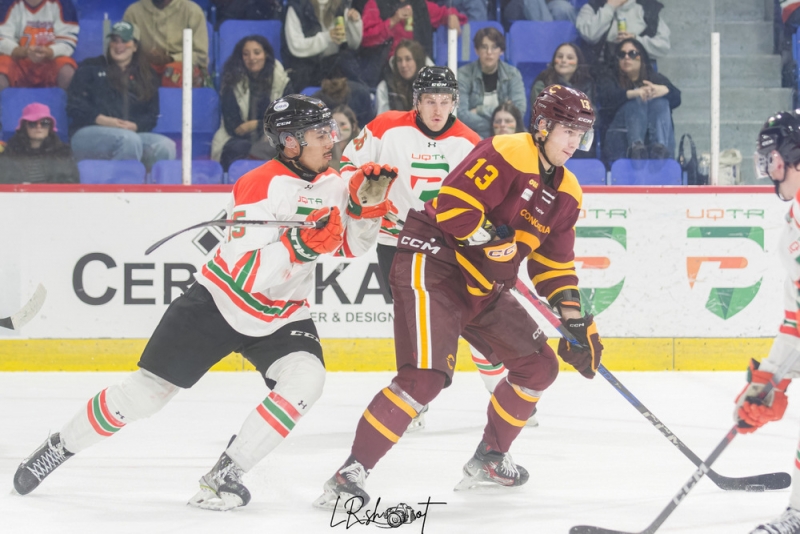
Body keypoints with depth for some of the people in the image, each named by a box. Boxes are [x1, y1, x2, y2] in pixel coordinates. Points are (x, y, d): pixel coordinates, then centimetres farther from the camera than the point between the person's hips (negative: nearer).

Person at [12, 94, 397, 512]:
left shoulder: (331, 183, -2)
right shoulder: (260, 186, -24)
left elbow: (352, 244, 7)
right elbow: (247, 276, -30)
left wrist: (365, 203, -11)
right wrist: (297, 246, -43)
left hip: (281, 316, 5)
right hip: (217, 304, -5)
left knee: (305, 379, -23)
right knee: (147, 391, -1)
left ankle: (226, 474, -14)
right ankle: (61, 446, 22)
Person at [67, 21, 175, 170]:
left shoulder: (147, 76, 24)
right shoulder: (91, 68, 19)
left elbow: (151, 115, 16)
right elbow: (74, 106, 6)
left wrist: (135, 126, -9)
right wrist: (102, 120, -12)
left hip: (133, 133, 3)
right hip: (88, 134, -3)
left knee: (166, 146, -29)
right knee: (129, 139, -38)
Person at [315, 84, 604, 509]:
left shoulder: (566, 192, 12)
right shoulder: (507, 154, -15)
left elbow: (555, 264, 18)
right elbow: (453, 205, -22)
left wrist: (576, 321, 10)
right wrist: (498, 245, -20)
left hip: (484, 290, 10)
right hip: (433, 266, -10)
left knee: (539, 366, 11)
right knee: (425, 375, -24)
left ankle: (489, 459, 28)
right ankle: (350, 474, -21)